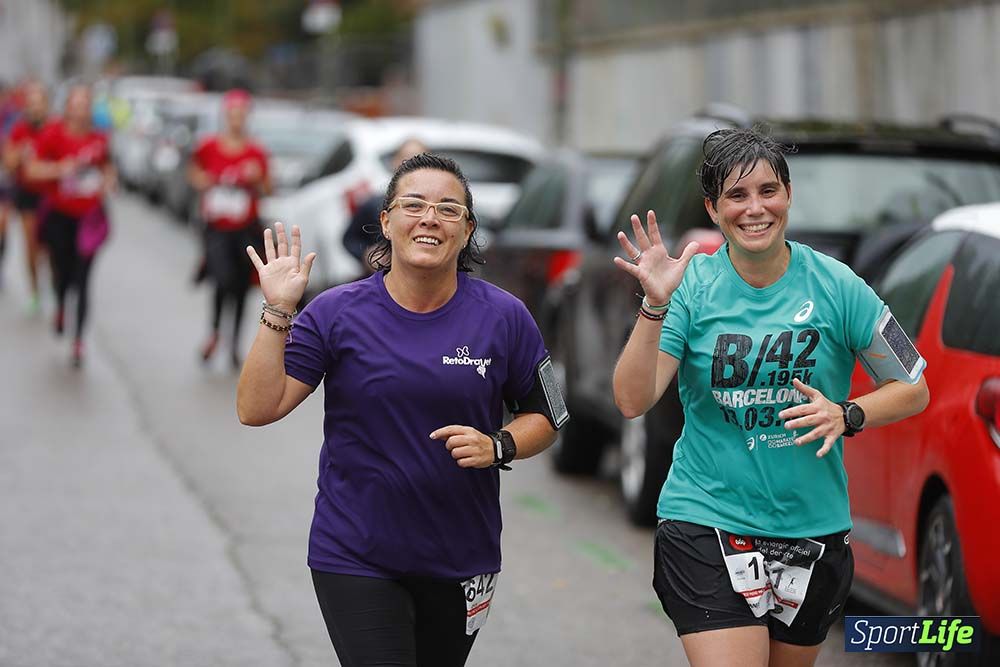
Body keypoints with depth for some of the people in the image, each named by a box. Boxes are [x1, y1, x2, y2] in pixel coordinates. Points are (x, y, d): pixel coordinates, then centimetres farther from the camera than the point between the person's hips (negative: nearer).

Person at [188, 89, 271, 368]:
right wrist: (200, 182, -6)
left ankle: (235, 343, 23)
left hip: (246, 229, 1)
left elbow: (266, 192, 4)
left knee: (241, 287, 7)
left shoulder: (256, 153, -2)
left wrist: (256, 180, -17)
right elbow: (194, 173, 15)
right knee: (224, 280, -20)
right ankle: (214, 332, 5)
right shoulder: (208, 147, -2)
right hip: (217, 229, -1)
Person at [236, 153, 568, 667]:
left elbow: (544, 417, 7)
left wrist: (497, 446, -13)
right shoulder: (337, 313, -6)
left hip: (462, 561, 2)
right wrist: (277, 312, -17)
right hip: (356, 561, -2)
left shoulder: (504, 317, -2)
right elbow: (257, 409, -9)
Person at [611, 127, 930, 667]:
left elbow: (913, 389, 4)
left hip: (812, 528, 2)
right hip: (707, 523, -2)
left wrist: (846, 415, -15)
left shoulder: (835, 286, -4)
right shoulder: (692, 285, -6)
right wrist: (654, 306, -26)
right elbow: (632, 401, -14)